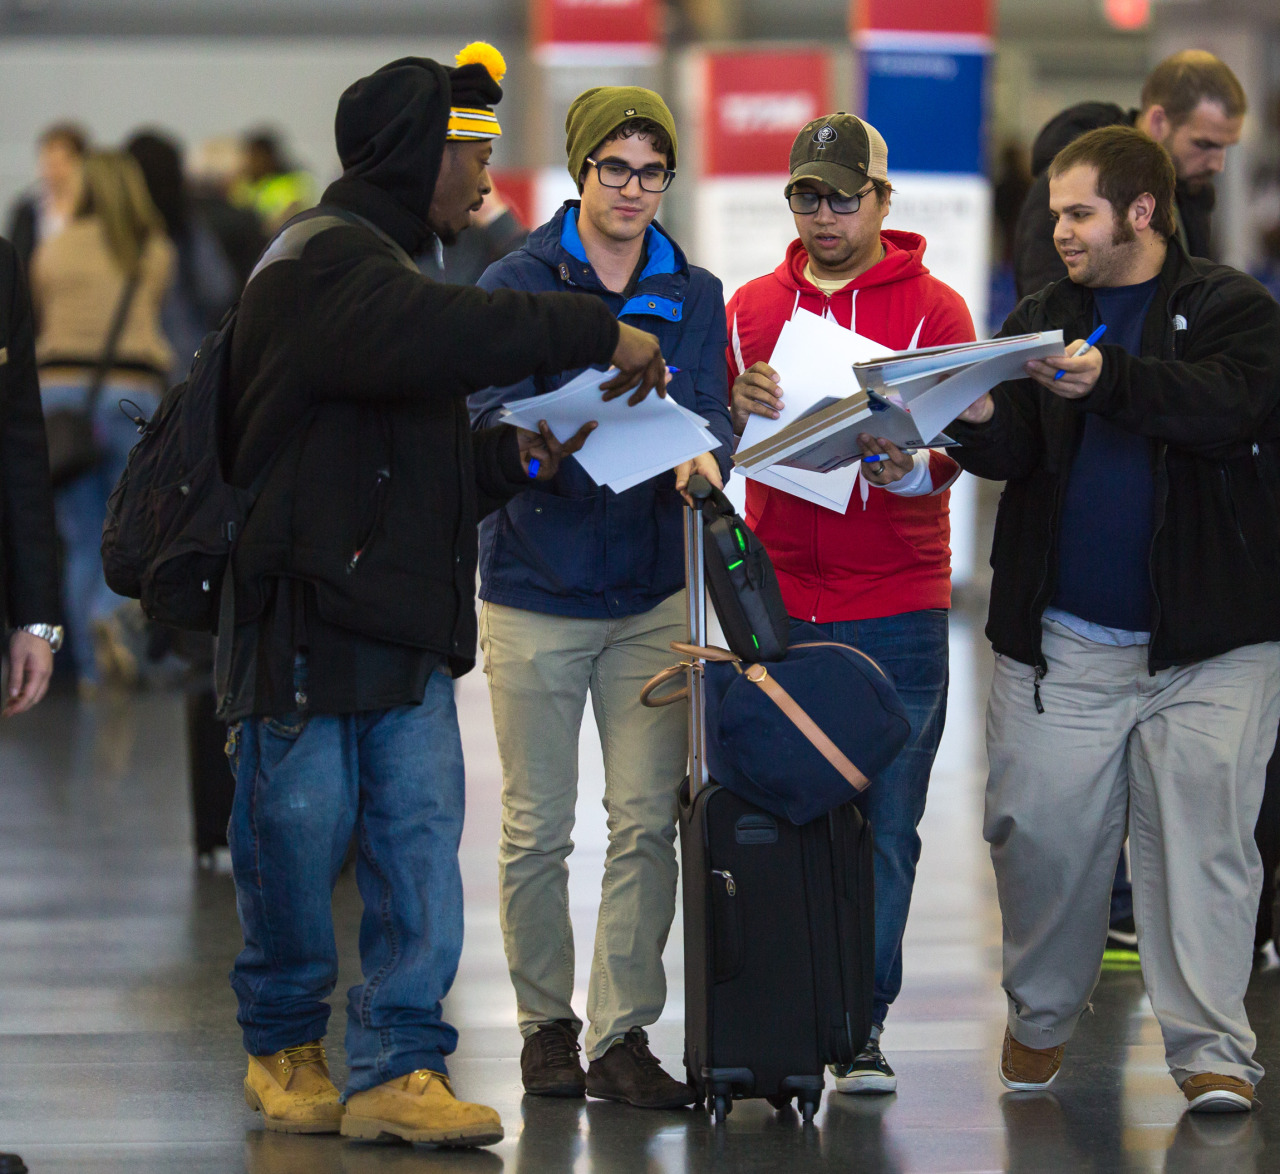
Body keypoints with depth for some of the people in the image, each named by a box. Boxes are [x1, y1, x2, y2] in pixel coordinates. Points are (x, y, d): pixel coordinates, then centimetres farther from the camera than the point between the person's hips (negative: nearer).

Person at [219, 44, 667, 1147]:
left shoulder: (382, 264, 23)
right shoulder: (326, 266, -10)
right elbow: (442, 336, -31)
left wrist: (517, 456, 9)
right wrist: (595, 334, -24)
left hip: (404, 623, 9)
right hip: (306, 613, -9)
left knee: (421, 840, -1)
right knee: (299, 839, 1)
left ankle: (396, 1067, -1)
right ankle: (285, 1047, 18)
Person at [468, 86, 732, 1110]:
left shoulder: (693, 296, 9)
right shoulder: (515, 285, -2)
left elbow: (710, 411, -2)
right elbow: (492, 413, -13)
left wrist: (702, 457, -25)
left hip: (654, 596, 2)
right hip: (535, 592, -2)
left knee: (647, 822, -2)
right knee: (537, 831, 4)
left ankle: (624, 1034, 2)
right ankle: (547, 1022, 17)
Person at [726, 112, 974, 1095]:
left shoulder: (934, 308, 4)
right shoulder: (753, 306, 12)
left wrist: (906, 467, -24)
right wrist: (737, 405, -10)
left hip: (897, 608, -2)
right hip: (778, 600, 2)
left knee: (884, 823, -1)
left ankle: (861, 1025, 6)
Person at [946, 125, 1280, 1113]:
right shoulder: (1041, 320, 14)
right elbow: (1014, 451, 1)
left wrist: (1111, 380, -33)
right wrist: (976, 423, -22)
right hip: (1062, 642, 3)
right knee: (1042, 833, 2)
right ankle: (1041, 1019, 20)